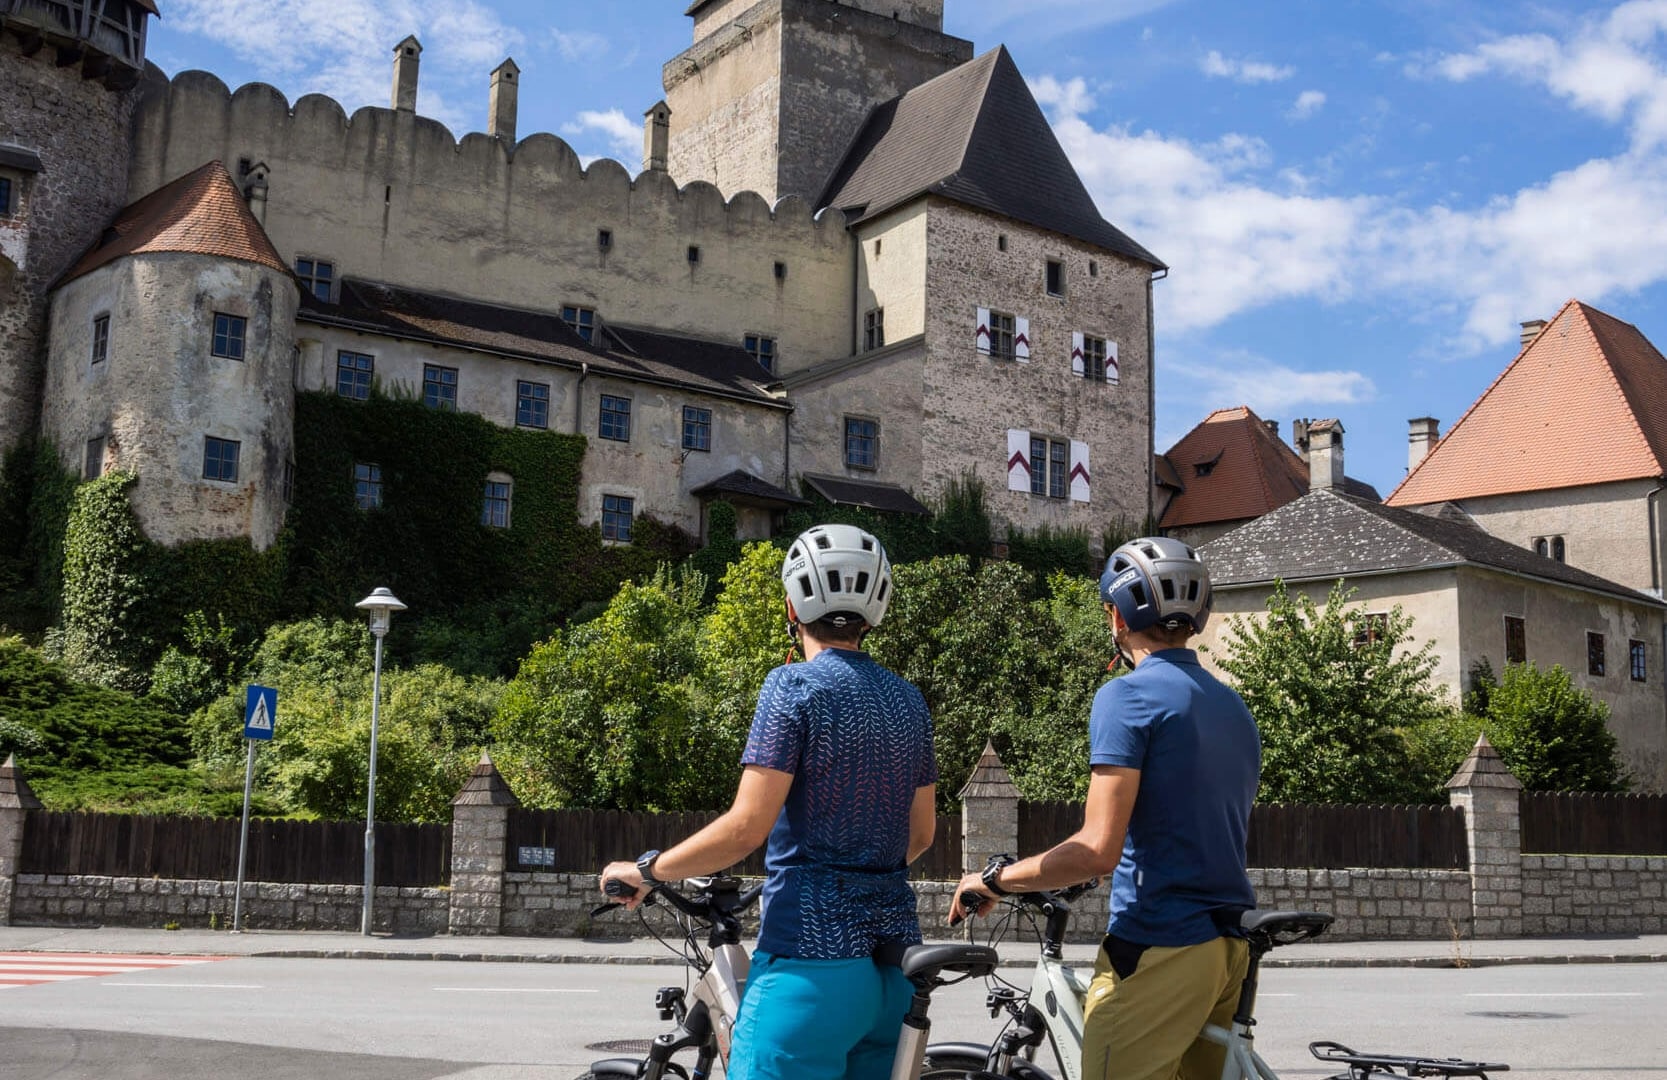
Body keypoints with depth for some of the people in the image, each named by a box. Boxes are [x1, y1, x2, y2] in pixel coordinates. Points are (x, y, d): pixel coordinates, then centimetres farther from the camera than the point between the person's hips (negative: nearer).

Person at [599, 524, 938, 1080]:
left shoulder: (795, 685, -8)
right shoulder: (909, 699, 12)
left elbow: (746, 828, -15)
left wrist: (646, 871, -2)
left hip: (811, 953, -7)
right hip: (893, 958, 7)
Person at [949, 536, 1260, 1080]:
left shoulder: (1127, 696, -11)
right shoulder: (1235, 707, 13)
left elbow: (1097, 850, -18)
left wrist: (995, 879, -6)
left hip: (1158, 947, -8)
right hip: (1230, 947, 8)